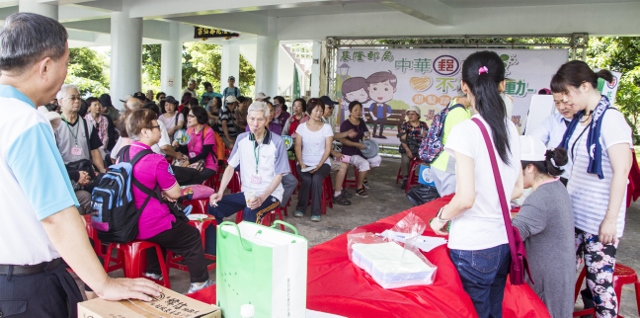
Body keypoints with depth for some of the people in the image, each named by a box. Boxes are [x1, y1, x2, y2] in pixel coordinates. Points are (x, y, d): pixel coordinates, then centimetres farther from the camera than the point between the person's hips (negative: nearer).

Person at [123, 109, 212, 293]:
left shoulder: (123, 154, 1)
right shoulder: (155, 160, -22)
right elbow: (176, 193, -13)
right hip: (149, 226, -8)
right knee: (193, 236, 14)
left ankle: (153, 273, 43)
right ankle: (200, 283, 21)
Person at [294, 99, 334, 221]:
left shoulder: (327, 127, 2)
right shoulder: (301, 127, 4)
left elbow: (328, 149, -3)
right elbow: (298, 147, 1)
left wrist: (319, 165, -15)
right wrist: (301, 163, -13)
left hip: (322, 163, 0)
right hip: (304, 163, 1)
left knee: (316, 179, -31)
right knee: (306, 180, -29)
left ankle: (316, 212, -19)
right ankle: (300, 208, -8)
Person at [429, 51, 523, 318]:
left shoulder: (466, 130, -17)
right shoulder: (511, 129, 4)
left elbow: (465, 198, -19)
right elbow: (517, 190, 10)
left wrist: (440, 218, -2)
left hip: (473, 246, -6)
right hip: (503, 241, 6)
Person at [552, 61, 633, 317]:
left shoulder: (610, 120, -13)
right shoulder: (580, 119, 10)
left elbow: (621, 172, -16)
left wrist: (611, 220, -17)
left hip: (600, 221, -7)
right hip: (574, 214, 7)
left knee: (600, 284, 0)